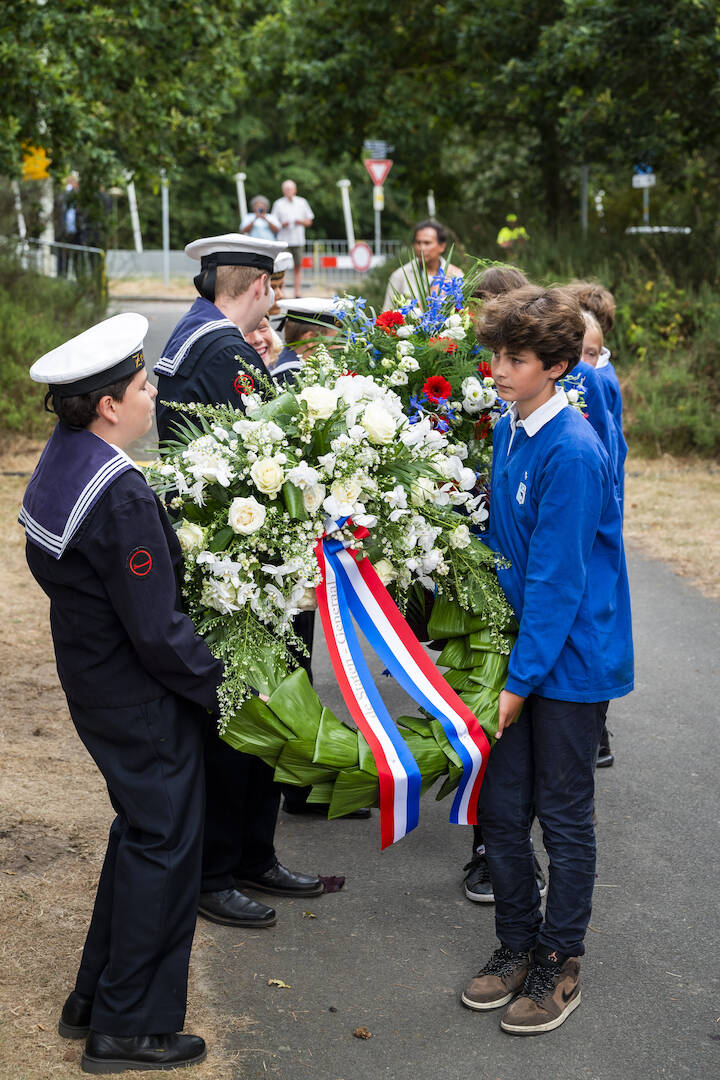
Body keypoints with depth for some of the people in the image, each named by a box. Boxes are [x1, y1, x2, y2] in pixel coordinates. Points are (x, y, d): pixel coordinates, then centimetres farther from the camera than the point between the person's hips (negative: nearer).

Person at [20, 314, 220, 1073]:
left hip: (92, 680, 10)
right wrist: (228, 689, -14)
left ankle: (94, 1000, 35)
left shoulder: (59, 464, 2)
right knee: (161, 847, 5)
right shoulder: (120, 495, -28)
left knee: (138, 832, 23)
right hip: (143, 701, -10)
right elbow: (158, 632, -25)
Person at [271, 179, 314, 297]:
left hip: (298, 240, 2)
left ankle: (298, 294, 8)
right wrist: (282, 224, -14)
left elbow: (309, 221, 13)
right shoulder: (278, 204, 5)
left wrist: (301, 222, -7)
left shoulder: (302, 202, 10)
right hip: (283, 240, -2)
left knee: (298, 266, 4)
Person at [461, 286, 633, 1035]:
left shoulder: (572, 453, -22)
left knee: (564, 818, 8)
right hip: (518, 649, 7)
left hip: (570, 661, -7)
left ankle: (558, 966, 24)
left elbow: (557, 579, -21)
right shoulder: (508, 432, 3)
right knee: (501, 809, 13)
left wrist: (522, 678, -18)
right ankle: (516, 944, 31)